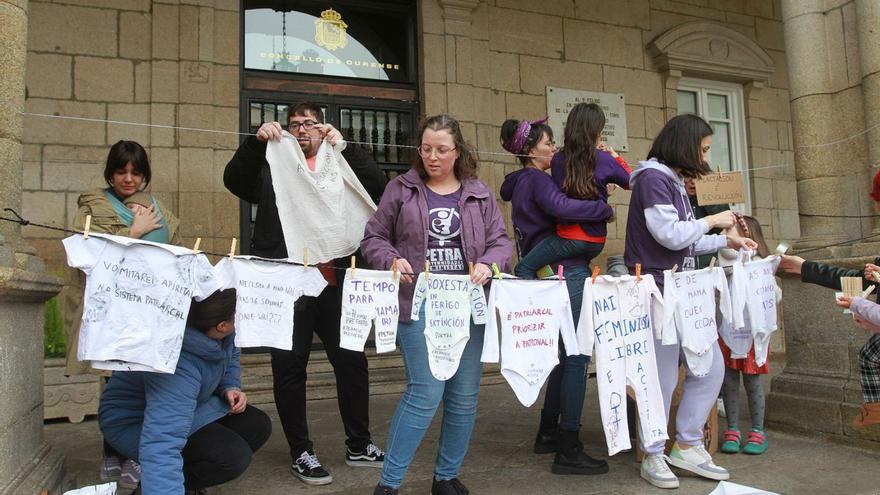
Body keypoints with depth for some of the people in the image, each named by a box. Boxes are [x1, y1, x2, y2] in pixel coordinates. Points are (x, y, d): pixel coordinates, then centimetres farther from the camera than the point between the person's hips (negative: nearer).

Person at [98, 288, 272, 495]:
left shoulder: (219, 333, -17)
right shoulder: (179, 366, -41)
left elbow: (229, 354, 9)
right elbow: (161, 446, -51)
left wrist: (230, 387, -10)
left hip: (186, 409, 8)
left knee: (258, 426, -2)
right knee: (234, 457, -23)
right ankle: (143, 476, -4)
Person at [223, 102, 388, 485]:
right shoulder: (271, 167, 12)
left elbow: (378, 186, -2)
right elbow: (234, 180, -3)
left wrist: (345, 146, -8)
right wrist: (257, 141, -14)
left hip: (334, 284, 2)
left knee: (352, 361, 7)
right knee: (289, 367, 5)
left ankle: (359, 445, 23)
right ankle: (301, 453, 19)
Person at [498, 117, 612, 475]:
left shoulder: (523, 182, 21)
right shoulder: (536, 179, -9)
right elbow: (561, 207, -28)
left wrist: (593, 200, 8)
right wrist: (604, 209, -14)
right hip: (563, 271, -10)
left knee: (565, 353, 17)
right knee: (577, 356, -8)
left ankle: (548, 433, 26)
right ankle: (568, 450, -5)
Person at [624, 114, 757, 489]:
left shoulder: (673, 182, 20)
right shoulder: (653, 178, -10)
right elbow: (670, 235, -18)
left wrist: (726, 241, 22)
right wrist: (712, 221, -4)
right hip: (657, 293, -10)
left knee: (710, 368, 9)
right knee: (662, 379, -2)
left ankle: (687, 446, 22)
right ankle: (652, 456, 14)